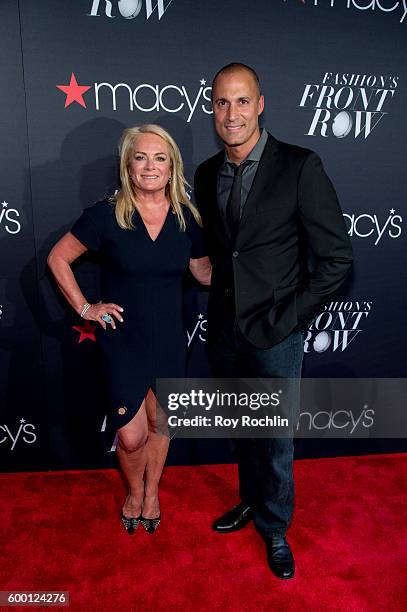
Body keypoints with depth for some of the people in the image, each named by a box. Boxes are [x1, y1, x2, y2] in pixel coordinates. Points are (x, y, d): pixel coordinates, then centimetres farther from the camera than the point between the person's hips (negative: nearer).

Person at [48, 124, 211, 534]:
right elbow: (58, 258, -2)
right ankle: (134, 492, 37)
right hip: (122, 339, -2)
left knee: (159, 423, 16)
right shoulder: (106, 215, -12)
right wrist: (84, 308, -6)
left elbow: (205, 272, 7)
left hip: (169, 338, 3)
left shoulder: (185, 218, -3)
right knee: (131, 436, 2)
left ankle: (152, 492, 44)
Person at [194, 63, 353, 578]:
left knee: (276, 439, 11)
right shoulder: (207, 173, 5)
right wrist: (218, 299, 6)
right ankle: (251, 501, 47)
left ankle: (274, 527, 36)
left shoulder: (300, 167, -12)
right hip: (224, 329, 5)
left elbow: (336, 257, -12)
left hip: (274, 334, -4)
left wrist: (287, 318, -14)